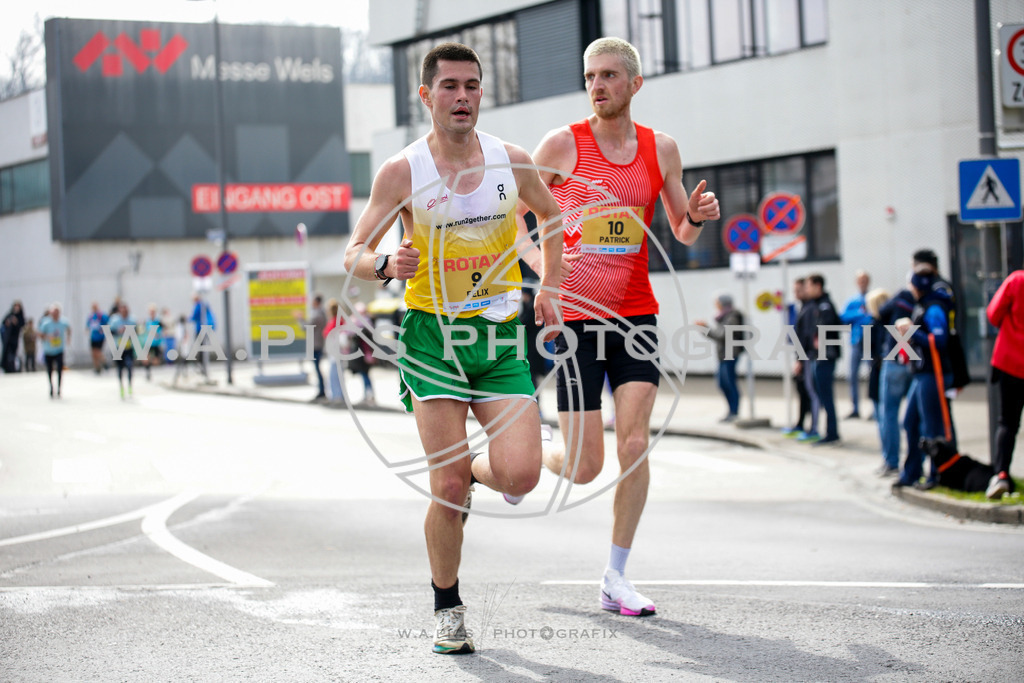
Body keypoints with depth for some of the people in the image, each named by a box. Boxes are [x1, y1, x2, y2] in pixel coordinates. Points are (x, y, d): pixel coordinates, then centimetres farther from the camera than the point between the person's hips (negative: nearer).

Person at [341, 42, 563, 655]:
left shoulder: (512, 162, 2)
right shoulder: (402, 172, -4)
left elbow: (551, 217, 22)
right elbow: (354, 254, -2)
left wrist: (548, 288, 16)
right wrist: (385, 266, -23)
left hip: (501, 337, 2)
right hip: (433, 334, -2)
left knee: (520, 476, -13)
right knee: (449, 485, -7)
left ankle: (473, 473, 25)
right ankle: (448, 608, 15)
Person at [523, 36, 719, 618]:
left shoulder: (661, 149, 7)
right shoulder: (563, 144, -3)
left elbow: (683, 234, 16)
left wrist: (697, 217, -7)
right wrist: (542, 264, -15)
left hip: (636, 315, 3)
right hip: (575, 314, -3)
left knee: (635, 443, -9)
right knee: (585, 468, -4)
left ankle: (617, 578, 2)